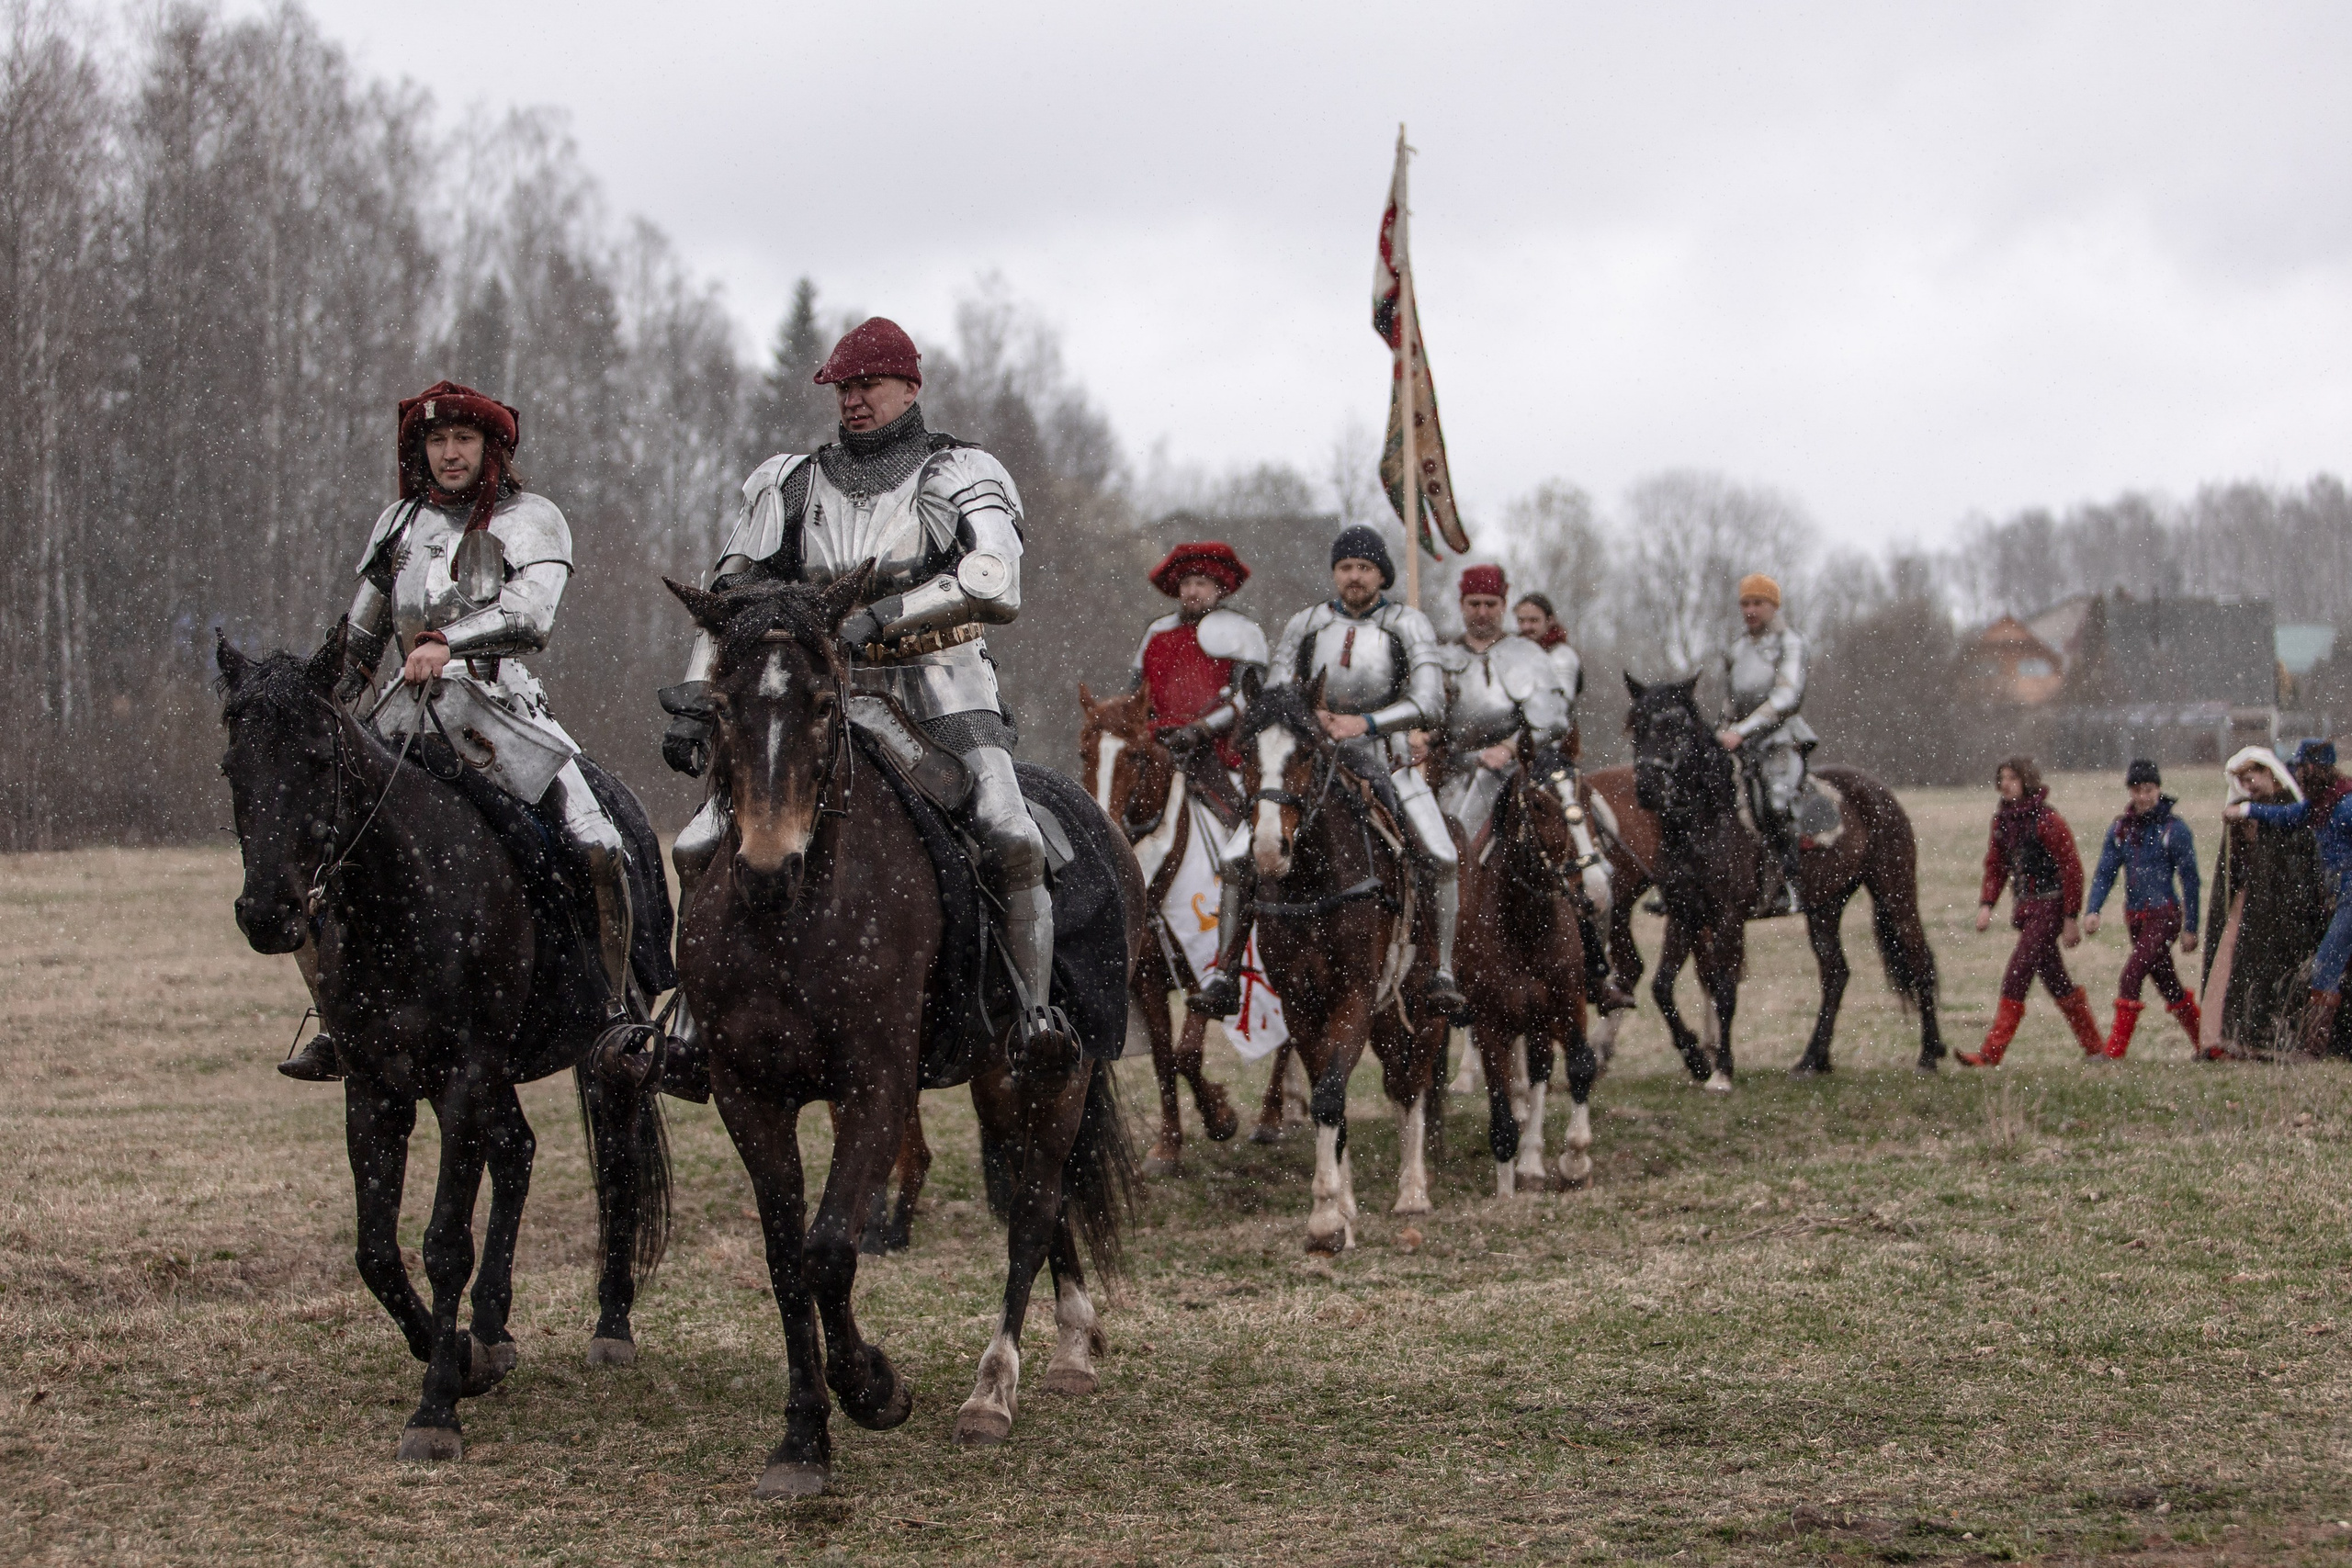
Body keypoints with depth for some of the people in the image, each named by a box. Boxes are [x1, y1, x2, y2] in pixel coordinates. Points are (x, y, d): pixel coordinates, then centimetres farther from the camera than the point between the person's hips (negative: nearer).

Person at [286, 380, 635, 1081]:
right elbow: (360, 639, 26)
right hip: (412, 714, 4)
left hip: (504, 709, -4)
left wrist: (449, 641, -30)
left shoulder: (531, 520, 2)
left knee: (596, 846, -24)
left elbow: (530, 616, -16)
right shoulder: (399, 524, 16)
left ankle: (615, 1007, -8)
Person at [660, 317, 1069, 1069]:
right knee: (702, 848, -10)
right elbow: (732, 595, 17)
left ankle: (1038, 1008, -20)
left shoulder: (963, 478, 3)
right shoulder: (790, 485, 15)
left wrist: (881, 617, -24)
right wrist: (693, 698, 4)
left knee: (1009, 837, -28)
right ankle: (697, 1012, 3)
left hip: (941, 698, -3)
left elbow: (994, 587, -14)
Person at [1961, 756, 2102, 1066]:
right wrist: (1986, 904, 1)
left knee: (2016, 976, -13)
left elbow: (2071, 869, -13)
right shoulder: (2002, 819, 9)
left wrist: (2071, 918, -14)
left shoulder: (2047, 821, -14)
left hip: (2050, 906, -8)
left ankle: (1992, 1052, -15)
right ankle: (2094, 1046, 25)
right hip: (2024, 907, 8)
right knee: (2056, 980, 14)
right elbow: (1995, 865, 15)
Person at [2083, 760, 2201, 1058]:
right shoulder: (2121, 828, 7)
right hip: (2135, 916, 6)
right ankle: (2203, 1043, 28)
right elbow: (2105, 872, 4)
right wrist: (2093, 910, -12)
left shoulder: (2174, 829, -8)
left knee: (2130, 977, -17)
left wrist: (2190, 927, -7)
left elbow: (2189, 879, -6)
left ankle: (2115, 1050, -16)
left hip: (2164, 915, -6)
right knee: (2169, 986, 14)